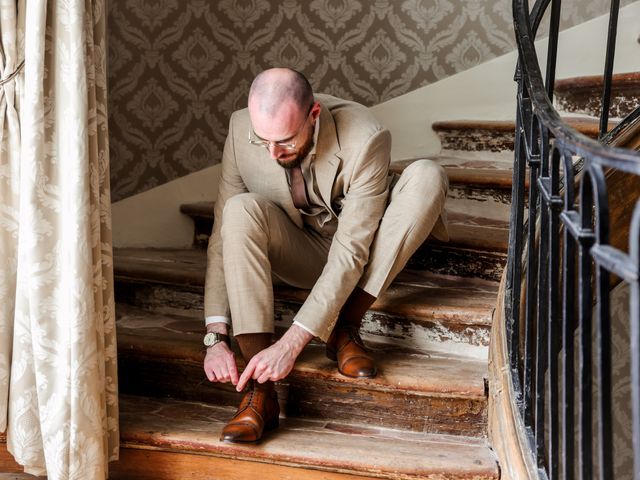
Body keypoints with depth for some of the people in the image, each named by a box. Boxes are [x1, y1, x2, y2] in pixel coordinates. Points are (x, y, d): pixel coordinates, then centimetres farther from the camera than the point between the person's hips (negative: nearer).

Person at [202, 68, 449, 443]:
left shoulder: (365, 139, -30)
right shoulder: (242, 130, -20)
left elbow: (350, 253, -32)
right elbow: (224, 235, -17)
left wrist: (292, 343, -37)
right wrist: (216, 338, -26)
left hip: (360, 256, -1)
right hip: (299, 255, 2)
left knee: (427, 176, -28)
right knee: (240, 211, -31)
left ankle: (346, 326, -21)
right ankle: (260, 390, -33)